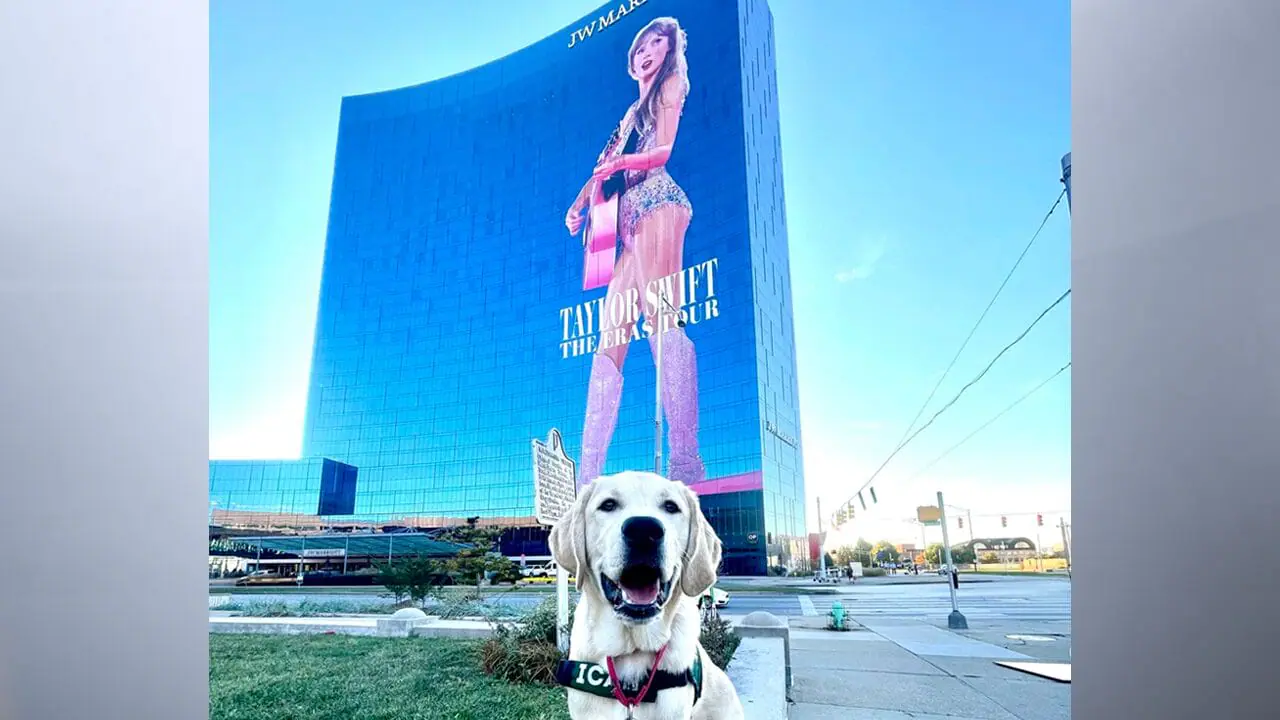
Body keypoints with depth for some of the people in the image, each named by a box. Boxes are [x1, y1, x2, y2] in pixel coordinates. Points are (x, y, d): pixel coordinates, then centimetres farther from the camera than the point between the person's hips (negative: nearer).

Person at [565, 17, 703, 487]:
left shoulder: (670, 86, 15)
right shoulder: (633, 111, 35)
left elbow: (662, 152, -1)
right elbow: (607, 165, 25)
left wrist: (620, 163, -19)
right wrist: (579, 203, 9)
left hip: (657, 202, -7)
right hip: (628, 217, 7)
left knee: (661, 319, -24)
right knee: (610, 337, -3)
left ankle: (686, 459, -32)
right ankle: (587, 474, -6)